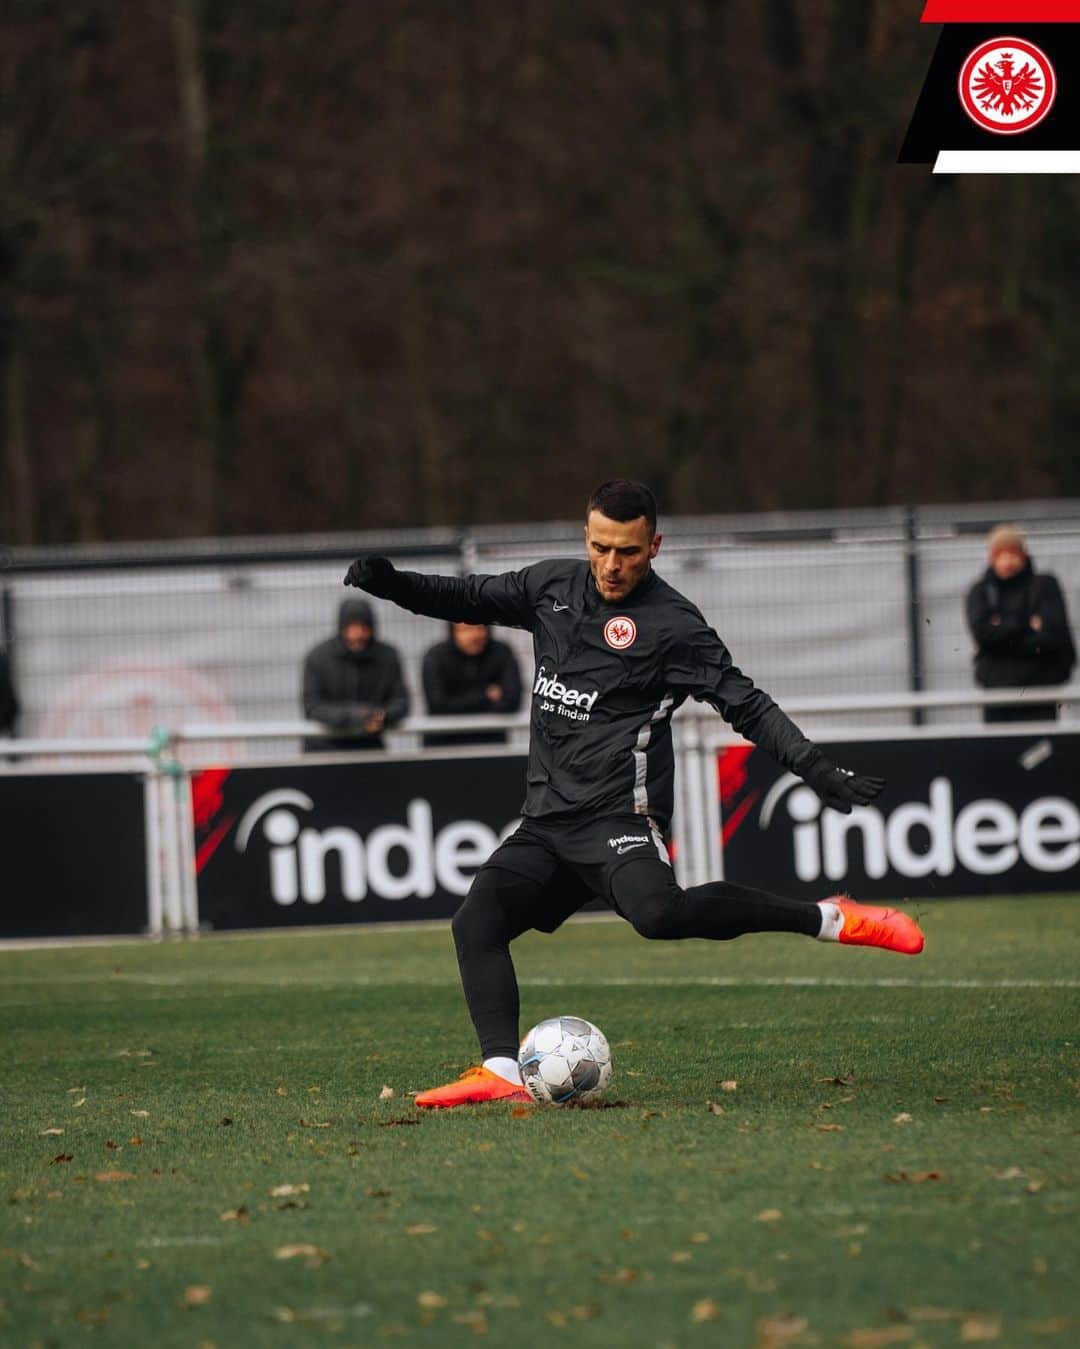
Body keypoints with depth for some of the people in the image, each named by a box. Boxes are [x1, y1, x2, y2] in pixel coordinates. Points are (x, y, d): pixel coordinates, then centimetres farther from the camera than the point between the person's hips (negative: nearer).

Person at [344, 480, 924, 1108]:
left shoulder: (672, 624, -7)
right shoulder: (554, 586, 12)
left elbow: (746, 704, -8)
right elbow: (472, 598, 24)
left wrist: (818, 770, -18)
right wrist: (393, 583, 8)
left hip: (619, 815, -7)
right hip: (548, 819, 7)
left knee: (658, 912, -33)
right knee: (476, 922, -7)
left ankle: (829, 919, -22)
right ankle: (502, 1072, -13)